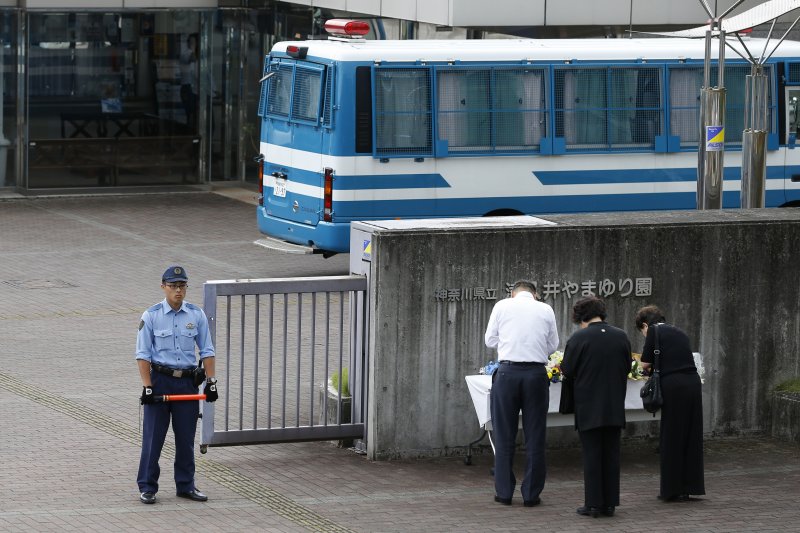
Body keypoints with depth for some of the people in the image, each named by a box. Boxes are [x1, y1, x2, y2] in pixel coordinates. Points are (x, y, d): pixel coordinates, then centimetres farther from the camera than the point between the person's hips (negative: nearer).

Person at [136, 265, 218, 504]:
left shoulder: (197, 315, 3)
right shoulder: (151, 316, -5)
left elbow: (206, 350, 7)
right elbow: (143, 354, -5)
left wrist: (211, 381, 0)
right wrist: (147, 386, -11)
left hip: (188, 381, 3)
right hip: (160, 379, -3)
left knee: (186, 437, 8)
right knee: (153, 435, 0)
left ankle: (186, 485, 19)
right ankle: (147, 487, 7)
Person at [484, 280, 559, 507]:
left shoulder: (502, 306, 3)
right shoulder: (546, 310, 5)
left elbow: (490, 340, 10)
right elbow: (553, 345, 12)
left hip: (508, 372, 0)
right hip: (536, 373, 0)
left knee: (504, 436, 8)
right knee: (535, 436, 7)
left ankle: (504, 492, 10)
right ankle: (531, 494, 8)